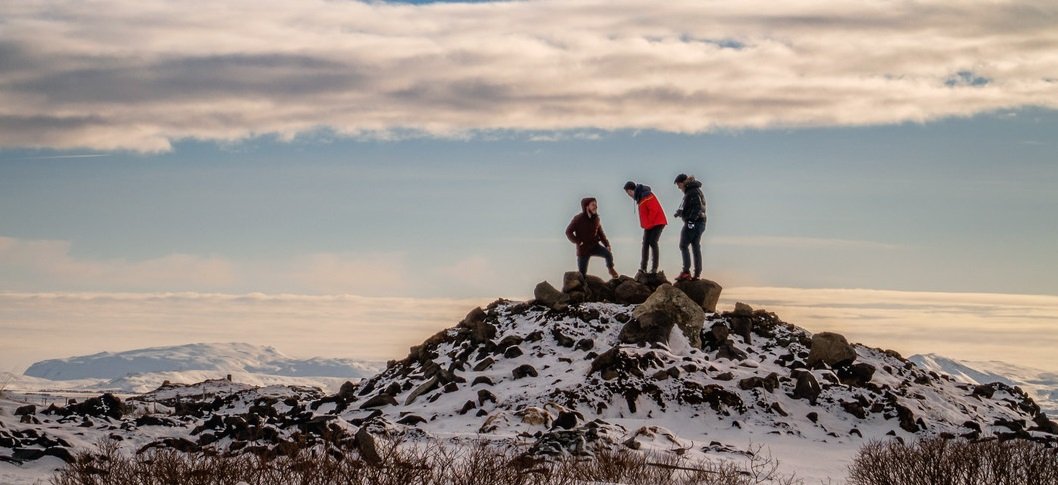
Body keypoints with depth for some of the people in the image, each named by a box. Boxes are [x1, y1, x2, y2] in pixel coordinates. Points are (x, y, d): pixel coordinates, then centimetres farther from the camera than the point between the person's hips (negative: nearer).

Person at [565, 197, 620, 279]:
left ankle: (611, 270, 2)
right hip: (583, 249, -3)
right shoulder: (578, 219, -11)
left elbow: (600, 233, 13)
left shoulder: (596, 219, 3)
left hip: (595, 246, 3)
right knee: (582, 273, 0)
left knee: (608, 254, -23)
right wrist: (578, 242, -18)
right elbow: (568, 232, -9)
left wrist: (607, 245, 0)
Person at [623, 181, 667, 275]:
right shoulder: (639, 197, 13)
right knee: (645, 244, 6)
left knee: (653, 242, -14)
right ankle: (643, 268, 8)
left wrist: (648, 223, -17)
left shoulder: (646, 196, -19)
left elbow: (654, 209, -24)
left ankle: (654, 268, -12)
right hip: (649, 225, 10)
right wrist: (645, 224, 7)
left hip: (657, 222, -10)